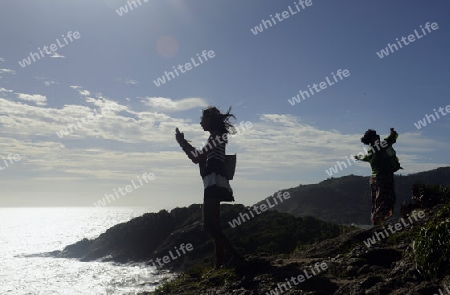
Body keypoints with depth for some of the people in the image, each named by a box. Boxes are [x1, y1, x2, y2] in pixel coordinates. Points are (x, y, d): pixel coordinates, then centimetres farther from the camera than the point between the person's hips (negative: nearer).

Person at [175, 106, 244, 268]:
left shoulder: (216, 135, -6)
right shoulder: (216, 137, 24)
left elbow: (198, 158, -11)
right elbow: (200, 158, 26)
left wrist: (182, 142, -1)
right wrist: (184, 143, 24)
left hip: (214, 183, -11)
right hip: (214, 184, 11)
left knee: (209, 225, -16)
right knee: (214, 226, 10)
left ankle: (236, 256, -19)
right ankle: (219, 264, 12)